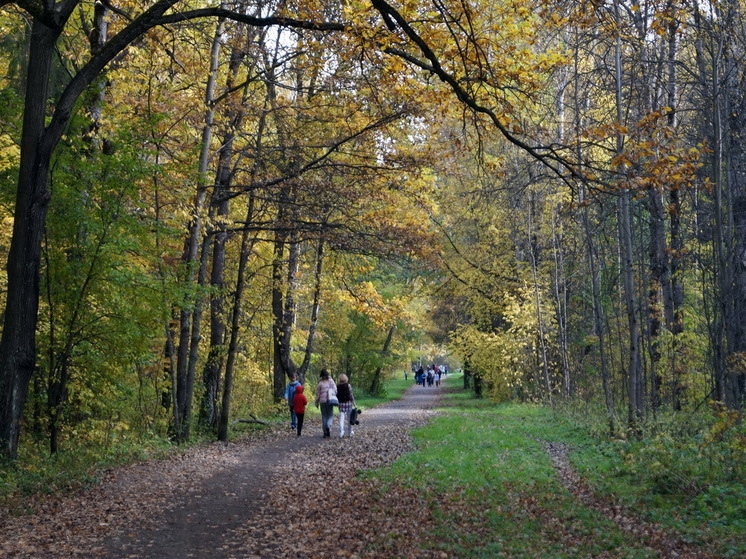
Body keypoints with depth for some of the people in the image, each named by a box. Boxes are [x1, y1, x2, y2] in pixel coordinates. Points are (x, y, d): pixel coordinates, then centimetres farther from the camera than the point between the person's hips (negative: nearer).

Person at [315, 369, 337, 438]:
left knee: (324, 416, 9)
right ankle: (328, 426, -18)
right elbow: (335, 390, -5)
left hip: (322, 401, 0)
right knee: (330, 415, 10)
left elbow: (318, 394, 1)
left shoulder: (320, 383, -2)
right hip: (330, 401, 0)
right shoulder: (331, 381, 0)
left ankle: (325, 433, 8)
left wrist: (317, 403, 12)